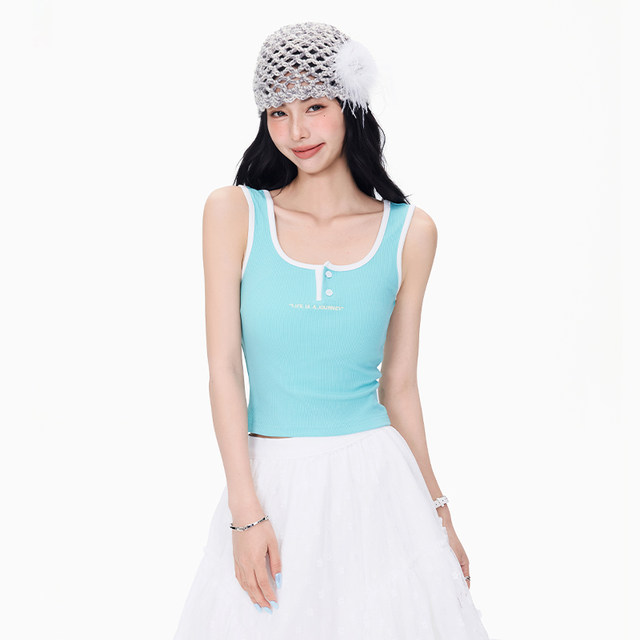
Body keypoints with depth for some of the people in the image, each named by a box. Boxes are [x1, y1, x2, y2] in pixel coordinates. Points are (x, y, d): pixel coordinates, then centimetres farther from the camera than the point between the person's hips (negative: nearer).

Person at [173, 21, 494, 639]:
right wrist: (246, 511, -11)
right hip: (271, 481, -1)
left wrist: (437, 511, 11)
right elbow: (224, 368, -5)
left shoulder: (409, 231, 1)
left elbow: (398, 385, 7)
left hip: (377, 481, 1)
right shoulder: (234, 212, -2)